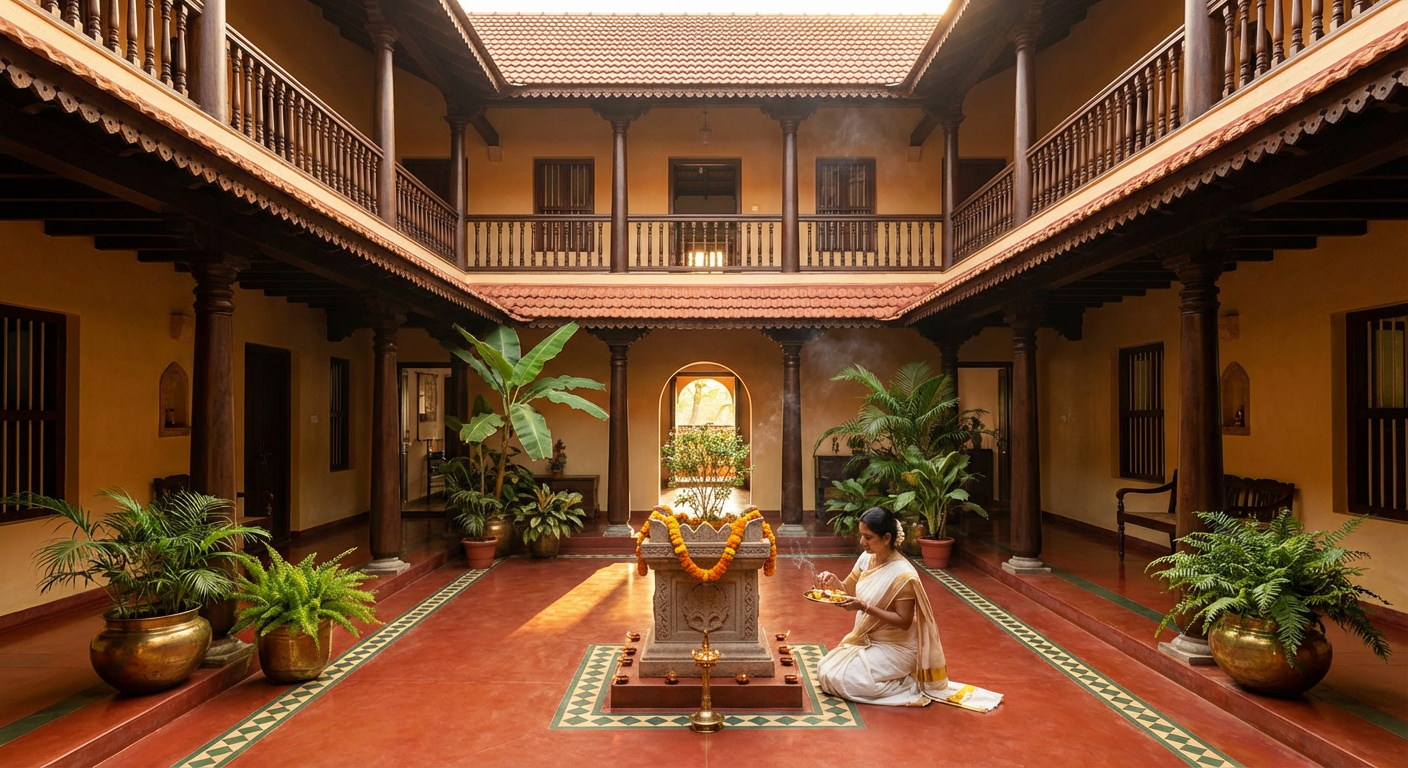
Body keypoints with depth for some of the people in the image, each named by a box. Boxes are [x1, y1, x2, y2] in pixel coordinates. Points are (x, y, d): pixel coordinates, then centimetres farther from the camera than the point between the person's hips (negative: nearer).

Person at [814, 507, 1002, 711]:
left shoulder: (902, 574, -25)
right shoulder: (867, 558, -3)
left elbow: (903, 621, -24)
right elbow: (849, 590, 7)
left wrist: (864, 607, -32)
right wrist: (833, 580, -14)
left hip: (895, 648, -8)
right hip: (866, 640, 8)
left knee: (842, 680, -17)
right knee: (825, 670, 6)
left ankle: (911, 687, -3)